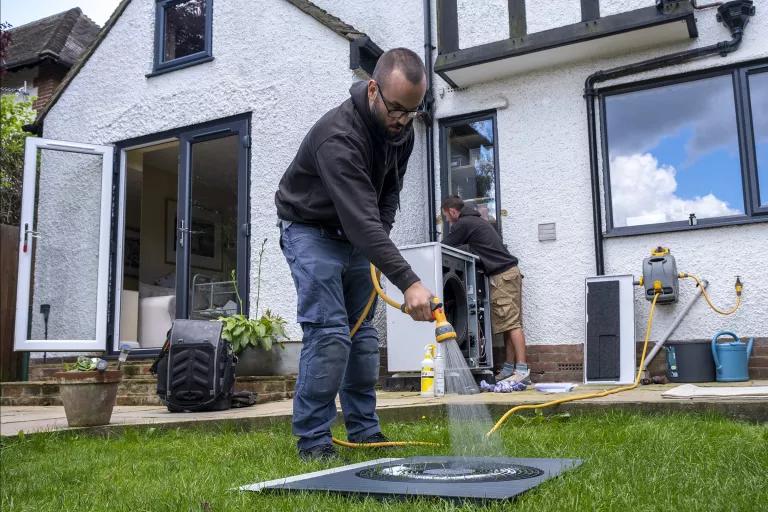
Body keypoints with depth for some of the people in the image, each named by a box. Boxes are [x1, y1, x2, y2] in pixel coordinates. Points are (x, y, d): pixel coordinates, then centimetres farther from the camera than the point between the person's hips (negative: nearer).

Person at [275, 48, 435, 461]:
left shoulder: (402, 130, -8)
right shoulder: (338, 135, -34)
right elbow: (361, 218, -42)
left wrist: (380, 236, -9)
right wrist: (408, 282, -47)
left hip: (357, 235, 7)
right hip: (311, 230, -7)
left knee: (363, 333, 6)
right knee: (329, 333, -16)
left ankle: (364, 431, 14)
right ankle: (312, 439, -5)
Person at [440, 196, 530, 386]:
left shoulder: (463, 224, -5)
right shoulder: (475, 220, 24)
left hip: (502, 275, -10)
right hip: (508, 272, 10)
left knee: (511, 323, -14)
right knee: (509, 323, 7)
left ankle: (522, 370, -17)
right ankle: (509, 369, 9)